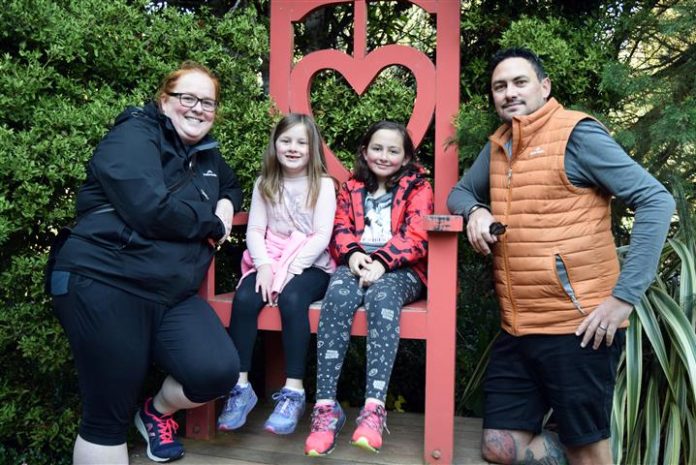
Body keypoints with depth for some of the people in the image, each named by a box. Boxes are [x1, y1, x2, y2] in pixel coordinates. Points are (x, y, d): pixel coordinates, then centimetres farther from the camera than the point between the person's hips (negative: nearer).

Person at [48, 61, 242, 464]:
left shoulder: (206, 154, 18)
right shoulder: (133, 137, -6)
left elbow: (232, 185, 38)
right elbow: (152, 210, -20)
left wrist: (227, 205, 12)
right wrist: (213, 224, -5)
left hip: (174, 294, 7)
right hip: (106, 286, -6)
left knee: (219, 371, -14)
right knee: (109, 416, -3)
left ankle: (158, 412, 19)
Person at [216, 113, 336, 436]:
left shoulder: (323, 184, 0)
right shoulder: (265, 184, 10)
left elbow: (322, 236, -9)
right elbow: (254, 230, 3)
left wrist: (291, 269, -18)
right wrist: (264, 266, -14)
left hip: (310, 265, -3)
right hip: (269, 262, 3)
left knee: (292, 299, -34)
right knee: (244, 298, -26)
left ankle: (293, 392, -26)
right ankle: (240, 386, -17)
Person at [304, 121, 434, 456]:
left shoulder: (418, 188, 12)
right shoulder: (352, 188, 23)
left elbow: (416, 237, -3)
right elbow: (340, 229, 11)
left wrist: (382, 261, -20)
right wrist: (352, 255, -12)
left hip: (399, 269, -2)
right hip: (356, 263, 2)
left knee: (382, 296, -38)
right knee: (338, 295, -33)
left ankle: (373, 408, -43)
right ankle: (326, 406, -35)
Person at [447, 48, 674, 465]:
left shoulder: (576, 134, -8)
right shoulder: (497, 146, 13)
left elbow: (656, 201, -12)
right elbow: (460, 192, 25)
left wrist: (625, 296, -18)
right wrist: (475, 210, 0)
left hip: (577, 327, -7)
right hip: (517, 329, 7)